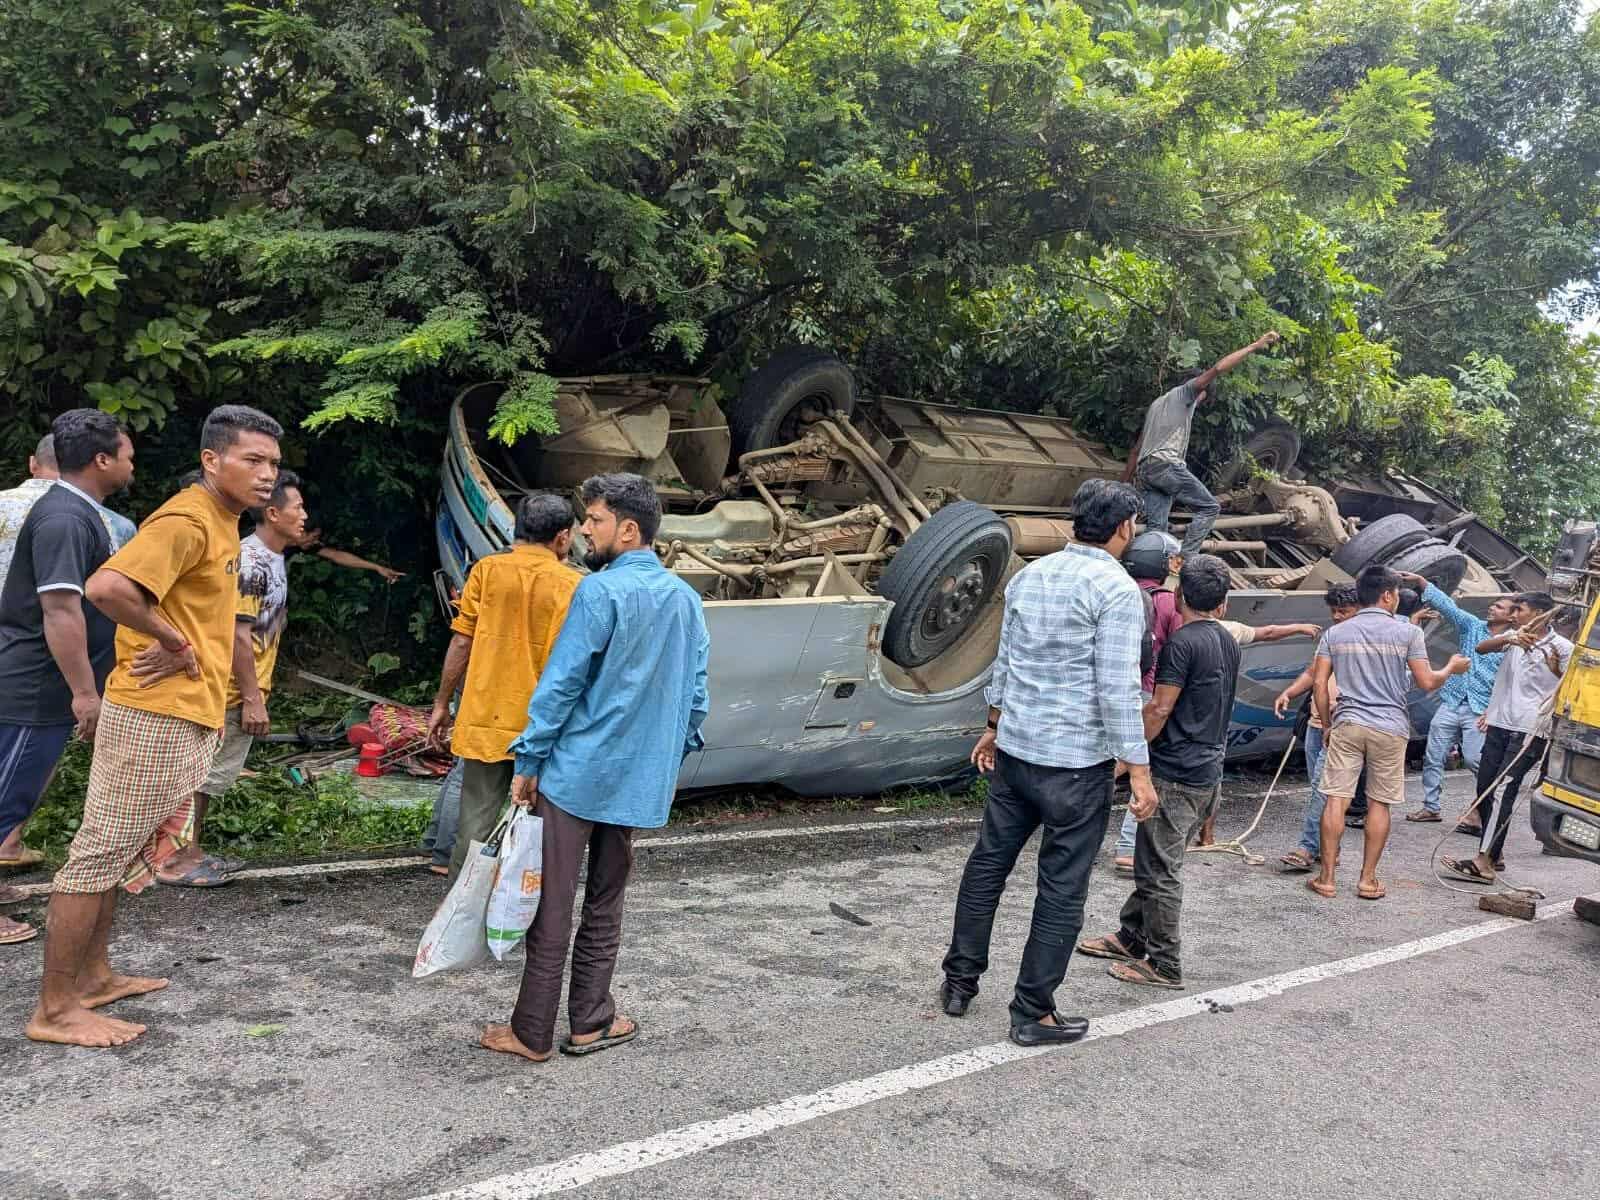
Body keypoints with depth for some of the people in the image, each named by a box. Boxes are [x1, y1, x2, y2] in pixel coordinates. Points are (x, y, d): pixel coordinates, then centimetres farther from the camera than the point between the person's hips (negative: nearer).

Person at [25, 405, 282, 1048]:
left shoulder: (222, 522, 14)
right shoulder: (186, 520, -17)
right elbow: (106, 587, -31)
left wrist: (180, 646, -4)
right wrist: (177, 644, -19)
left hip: (186, 715, 10)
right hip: (156, 713, -10)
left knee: (119, 849, 18)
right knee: (101, 853, -3)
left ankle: (92, 975, 31)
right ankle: (54, 1009, 6)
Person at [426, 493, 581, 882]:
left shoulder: (487, 569, -1)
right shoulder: (571, 584, -4)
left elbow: (461, 642, -1)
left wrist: (442, 703, 8)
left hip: (486, 718, 1)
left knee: (476, 821, 7)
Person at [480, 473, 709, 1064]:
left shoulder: (601, 591, -14)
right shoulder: (685, 598, 6)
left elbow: (561, 684, -14)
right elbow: (696, 693, 10)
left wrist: (528, 761, -7)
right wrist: (674, 754, 20)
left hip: (576, 772, -6)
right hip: (640, 779, 6)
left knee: (551, 906, 4)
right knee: (604, 906, 17)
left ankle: (532, 1032, 13)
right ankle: (590, 1021, 23)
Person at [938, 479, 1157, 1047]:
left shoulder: (1028, 575, 7)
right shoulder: (1117, 589, -13)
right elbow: (1117, 690, -17)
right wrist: (1139, 771, -12)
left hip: (1015, 752, 7)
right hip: (1077, 763, -6)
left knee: (987, 864, 17)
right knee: (1062, 889, 5)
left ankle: (959, 981, 28)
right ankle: (1033, 1012, 13)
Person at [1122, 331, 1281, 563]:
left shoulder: (1158, 403, 32)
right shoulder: (1185, 392, 10)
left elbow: (1136, 449, 30)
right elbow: (1216, 369, -7)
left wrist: (1125, 483, 29)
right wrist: (1253, 346, -4)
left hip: (1145, 469, 8)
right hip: (1167, 465, -8)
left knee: (1156, 528, 3)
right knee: (1208, 507, -1)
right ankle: (1187, 559, -12)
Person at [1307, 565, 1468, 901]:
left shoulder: (1335, 633, 6)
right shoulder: (1408, 632, -1)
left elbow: (1319, 684, 3)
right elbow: (1427, 683, 0)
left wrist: (1327, 724, 13)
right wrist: (1452, 668, 19)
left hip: (1347, 723, 1)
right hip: (1390, 728, -1)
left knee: (1336, 799, 2)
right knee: (1379, 804, 8)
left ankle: (1326, 877, 4)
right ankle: (1368, 879, 13)